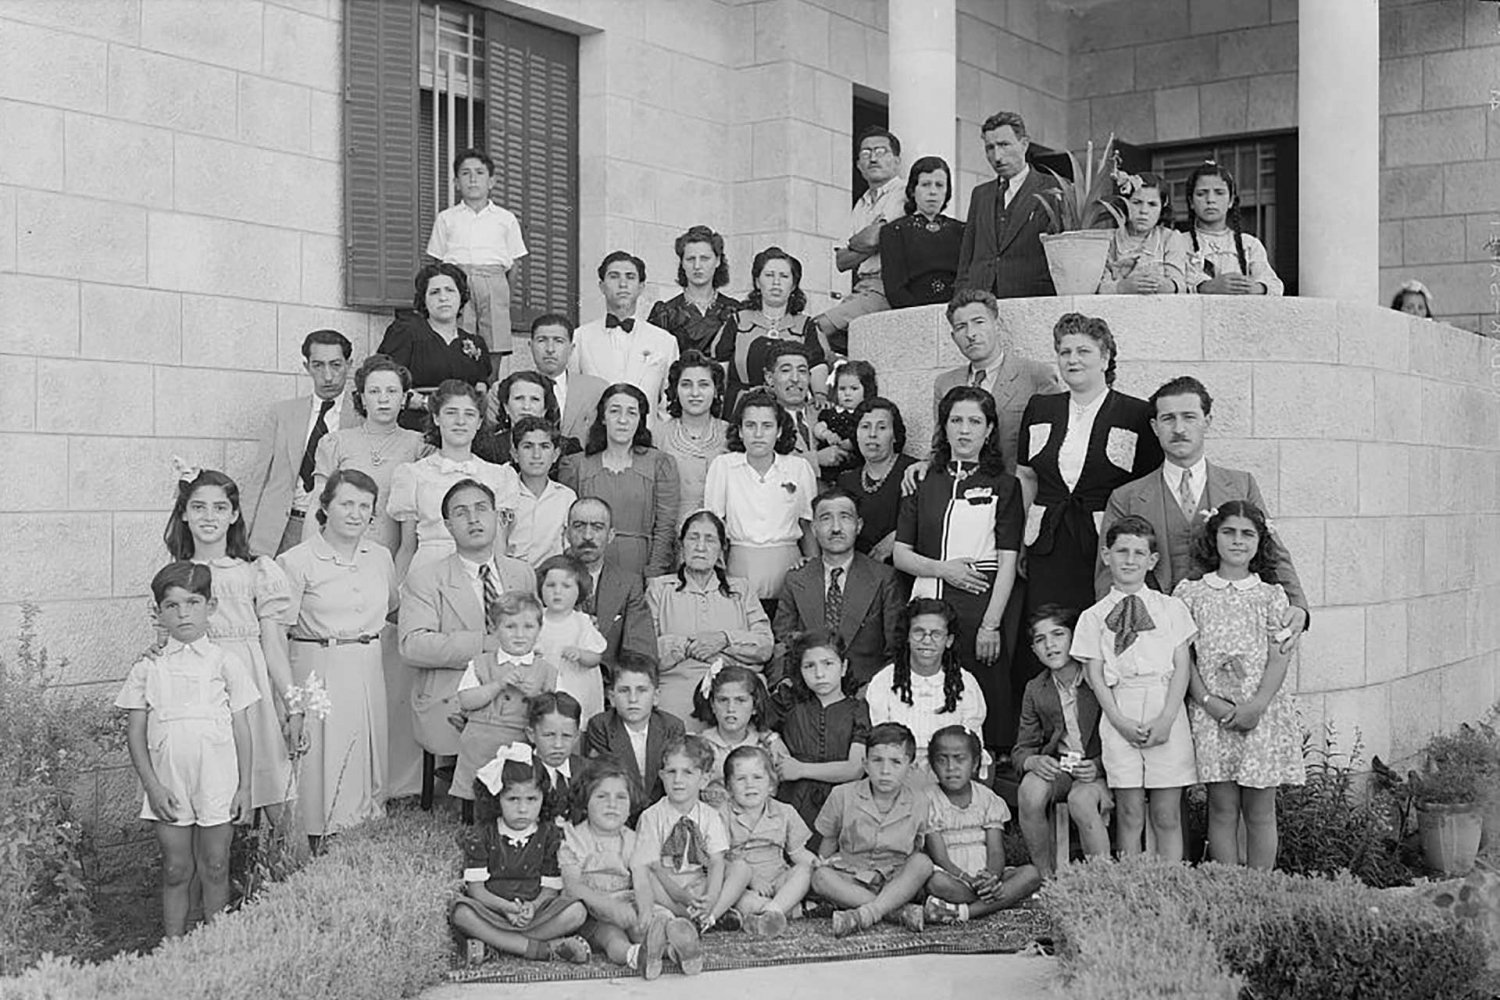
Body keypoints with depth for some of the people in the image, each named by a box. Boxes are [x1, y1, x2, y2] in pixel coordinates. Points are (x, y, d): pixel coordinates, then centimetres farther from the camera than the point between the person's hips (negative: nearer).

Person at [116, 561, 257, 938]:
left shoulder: (225, 665, 0)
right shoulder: (147, 670, 1)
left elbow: (242, 730, 2)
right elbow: (135, 733, 2)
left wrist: (244, 787, -1)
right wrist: (153, 786, -6)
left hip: (217, 784, 0)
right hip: (169, 788, 1)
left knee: (215, 869, 7)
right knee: (176, 871, 7)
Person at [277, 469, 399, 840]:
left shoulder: (381, 557, 8)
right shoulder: (296, 562, -7)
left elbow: (393, 609, 26)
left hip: (368, 671, 5)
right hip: (316, 668, -4)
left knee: (366, 755, 9)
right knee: (319, 760, -2)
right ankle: (316, 844, 7)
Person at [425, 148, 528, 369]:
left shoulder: (506, 219, 14)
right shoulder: (446, 219, 15)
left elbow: (513, 268, 14)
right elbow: (438, 263, 13)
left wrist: (507, 298, 7)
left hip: (494, 284, 1)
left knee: (494, 352, -6)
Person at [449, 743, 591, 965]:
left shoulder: (550, 836, 5)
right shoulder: (481, 836, 1)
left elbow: (550, 889, 2)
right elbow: (475, 888, -5)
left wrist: (533, 907, -21)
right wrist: (505, 907, -23)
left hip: (532, 913, 1)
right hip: (491, 912, -1)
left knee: (576, 912, -23)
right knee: (461, 911, -34)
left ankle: (492, 942, -28)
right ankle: (542, 950, -33)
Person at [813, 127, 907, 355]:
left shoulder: (903, 196, -2)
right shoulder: (861, 205, 23)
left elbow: (873, 237, -13)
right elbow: (841, 262, 16)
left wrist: (852, 245, 8)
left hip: (885, 288, -8)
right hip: (861, 289, 8)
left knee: (819, 328, -23)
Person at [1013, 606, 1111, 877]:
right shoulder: (1035, 690, 8)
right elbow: (1021, 750, 10)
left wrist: (1098, 765, -20)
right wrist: (1033, 761, -14)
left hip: (1098, 770, -3)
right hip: (1055, 767, 3)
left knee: (1081, 800, -36)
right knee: (1029, 792, -30)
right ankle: (1047, 878, -15)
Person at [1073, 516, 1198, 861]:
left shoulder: (1172, 608, 10)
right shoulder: (1093, 617, 9)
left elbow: (1182, 666, 4)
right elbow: (1095, 675, 3)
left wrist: (1166, 719, -8)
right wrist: (1120, 721, -10)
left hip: (1166, 714, 0)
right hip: (1120, 718, 0)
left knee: (1167, 816, 2)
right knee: (1129, 815, 2)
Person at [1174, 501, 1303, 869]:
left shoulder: (1271, 595, 8)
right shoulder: (1190, 593, 7)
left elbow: (1279, 657, 1)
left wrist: (1257, 705, -13)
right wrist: (1207, 700, -12)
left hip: (1262, 711, 1)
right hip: (1211, 712, 0)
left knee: (1260, 811, 3)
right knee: (1222, 808, 0)